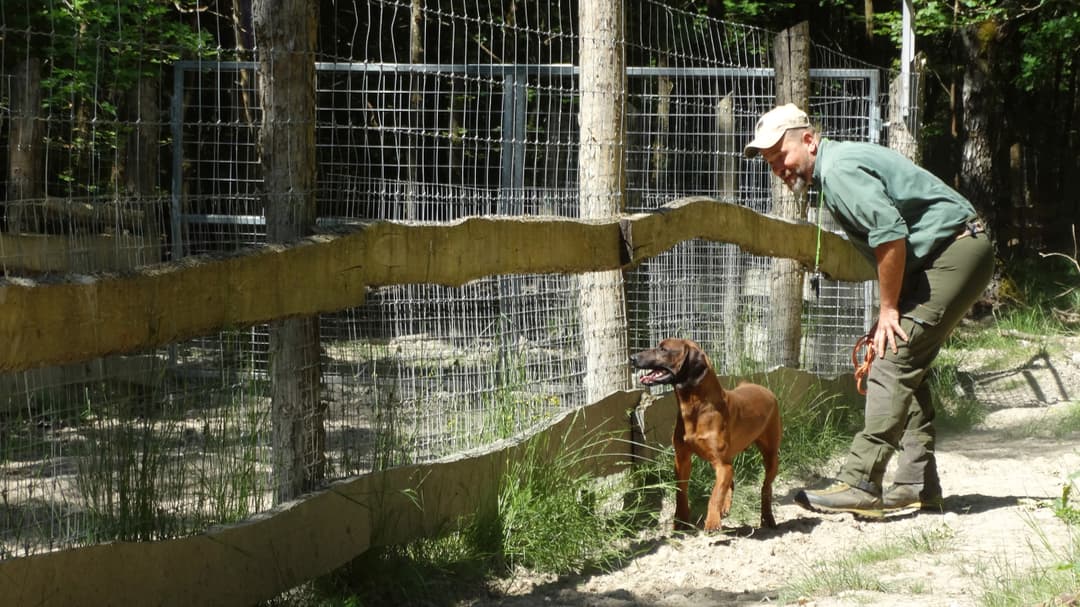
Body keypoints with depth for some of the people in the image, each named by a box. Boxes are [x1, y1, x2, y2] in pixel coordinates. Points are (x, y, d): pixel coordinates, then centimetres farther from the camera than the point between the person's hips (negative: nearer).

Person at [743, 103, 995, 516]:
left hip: (956, 253, -11)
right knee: (907, 366, 10)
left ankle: (860, 484, -18)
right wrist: (889, 310, 10)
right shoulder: (837, 167, 17)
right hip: (942, 259, 11)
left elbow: (891, 234, -25)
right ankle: (918, 487, 11)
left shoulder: (838, 169, -16)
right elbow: (888, 238, 18)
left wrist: (888, 309, -15)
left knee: (894, 363, -15)